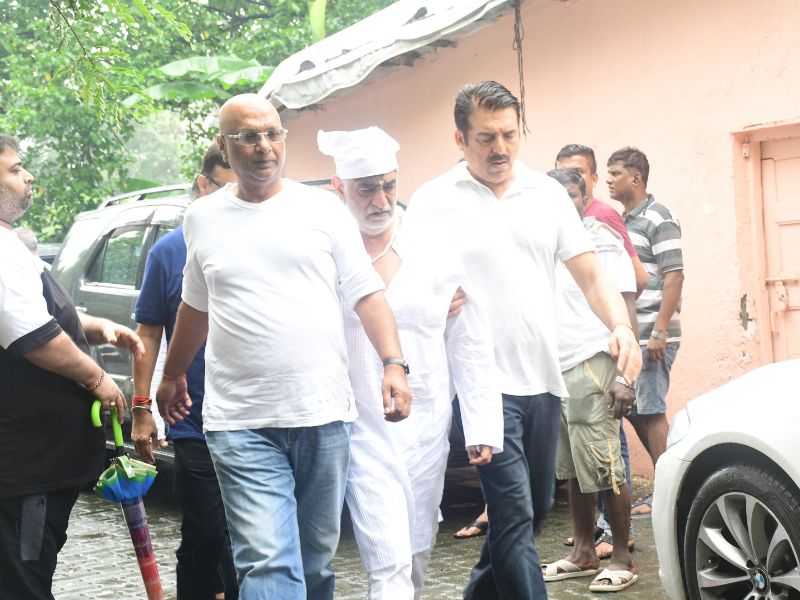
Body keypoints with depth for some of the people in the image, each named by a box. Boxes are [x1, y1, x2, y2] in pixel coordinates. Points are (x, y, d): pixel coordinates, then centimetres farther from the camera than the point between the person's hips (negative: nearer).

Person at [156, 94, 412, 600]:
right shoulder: (203, 219, 10)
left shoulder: (323, 208, 5)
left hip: (324, 415, 1)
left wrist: (394, 363, -9)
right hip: (242, 424, 0)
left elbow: (366, 293, 4)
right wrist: (173, 375, 30)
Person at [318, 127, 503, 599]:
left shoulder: (437, 253, 3)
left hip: (428, 426, 4)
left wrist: (482, 426, 0)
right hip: (364, 430, -3)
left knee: (417, 559, 14)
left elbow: (471, 347, 5)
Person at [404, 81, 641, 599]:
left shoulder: (547, 193, 9)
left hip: (542, 379, 5)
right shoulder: (433, 202, -2)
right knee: (515, 515, -11)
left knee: (537, 507, 16)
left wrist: (622, 327, -9)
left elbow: (591, 276, 8)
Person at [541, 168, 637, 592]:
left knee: (605, 469, -6)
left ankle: (622, 560, 2)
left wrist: (624, 376, -16)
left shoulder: (603, 243, -3)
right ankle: (583, 553, 20)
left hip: (592, 366, -6)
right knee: (572, 470, 10)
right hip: (554, 369, 6)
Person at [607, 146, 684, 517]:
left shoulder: (658, 219, -8)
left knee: (650, 411, -5)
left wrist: (659, 332, -19)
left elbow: (674, 277, -14)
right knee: (633, 410, 9)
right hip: (627, 334, 8)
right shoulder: (621, 221, 16)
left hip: (651, 336, -8)